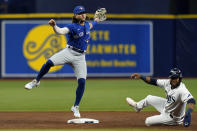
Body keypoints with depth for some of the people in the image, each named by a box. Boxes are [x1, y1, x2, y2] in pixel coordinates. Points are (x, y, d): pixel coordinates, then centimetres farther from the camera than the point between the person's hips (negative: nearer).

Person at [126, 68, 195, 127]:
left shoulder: (182, 90, -38)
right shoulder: (168, 83, -14)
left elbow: (191, 100, -52)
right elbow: (154, 81, -3)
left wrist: (189, 113, -70)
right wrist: (140, 76, -12)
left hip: (172, 118, -7)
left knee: (148, 122, 0)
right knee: (149, 98, 23)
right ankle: (137, 106, 56)